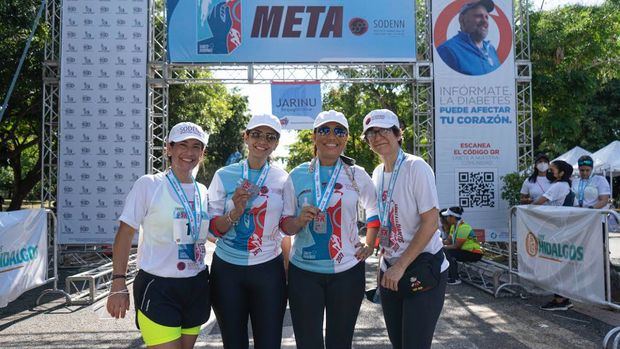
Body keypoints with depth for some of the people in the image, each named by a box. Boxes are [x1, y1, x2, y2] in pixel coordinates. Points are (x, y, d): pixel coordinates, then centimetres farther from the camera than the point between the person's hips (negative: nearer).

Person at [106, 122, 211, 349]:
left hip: (196, 287, 6)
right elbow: (125, 234, -8)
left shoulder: (202, 192, 7)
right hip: (157, 287, -5)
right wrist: (118, 284, -12)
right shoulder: (148, 185, -8)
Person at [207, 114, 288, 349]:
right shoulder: (224, 176, -1)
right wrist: (236, 212, -19)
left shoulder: (282, 179, 1)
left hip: (268, 270, 0)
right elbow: (213, 228, -3)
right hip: (227, 269, 0)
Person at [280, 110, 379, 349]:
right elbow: (285, 225, 3)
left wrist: (369, 246, 5)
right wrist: (300, 220, -18)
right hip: (304, 272, 0)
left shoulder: (357, 175, 1)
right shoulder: (297, 175, 0)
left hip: (347, 270, 0)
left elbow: (374, 210, 16)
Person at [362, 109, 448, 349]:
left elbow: (431, 223, -18)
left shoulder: (416, 168, -14)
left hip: (423, 268, -6)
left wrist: (400, 266, -16)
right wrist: (384, 265, 11)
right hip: (390, 270, 7)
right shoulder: (377, 173, 7)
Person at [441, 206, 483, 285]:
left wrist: (443, 247, -17)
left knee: (448, 252, -23)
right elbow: (448, 241, 6)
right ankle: (450, 276, 13)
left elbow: (456, 246, -23)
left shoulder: (463, 228, -23)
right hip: (465, 251, 10)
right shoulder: (453, 226, 6)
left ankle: (455, 279, -14)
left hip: (474, 254, -10)